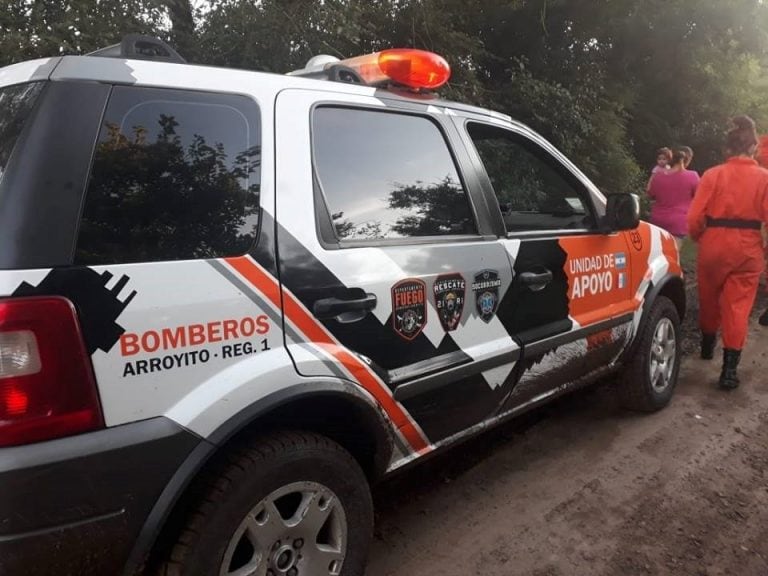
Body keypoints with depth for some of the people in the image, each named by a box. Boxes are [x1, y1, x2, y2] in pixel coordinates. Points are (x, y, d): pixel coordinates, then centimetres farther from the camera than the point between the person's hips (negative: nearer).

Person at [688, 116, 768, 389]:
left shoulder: (713, 174, -5)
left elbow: (695, 217, -9)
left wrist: (699, 238, 11)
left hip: (714, 244, 0)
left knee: (709, 298, 20)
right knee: (738, 306, 3)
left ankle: (707, 345, 41)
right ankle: (729, 368, -2)